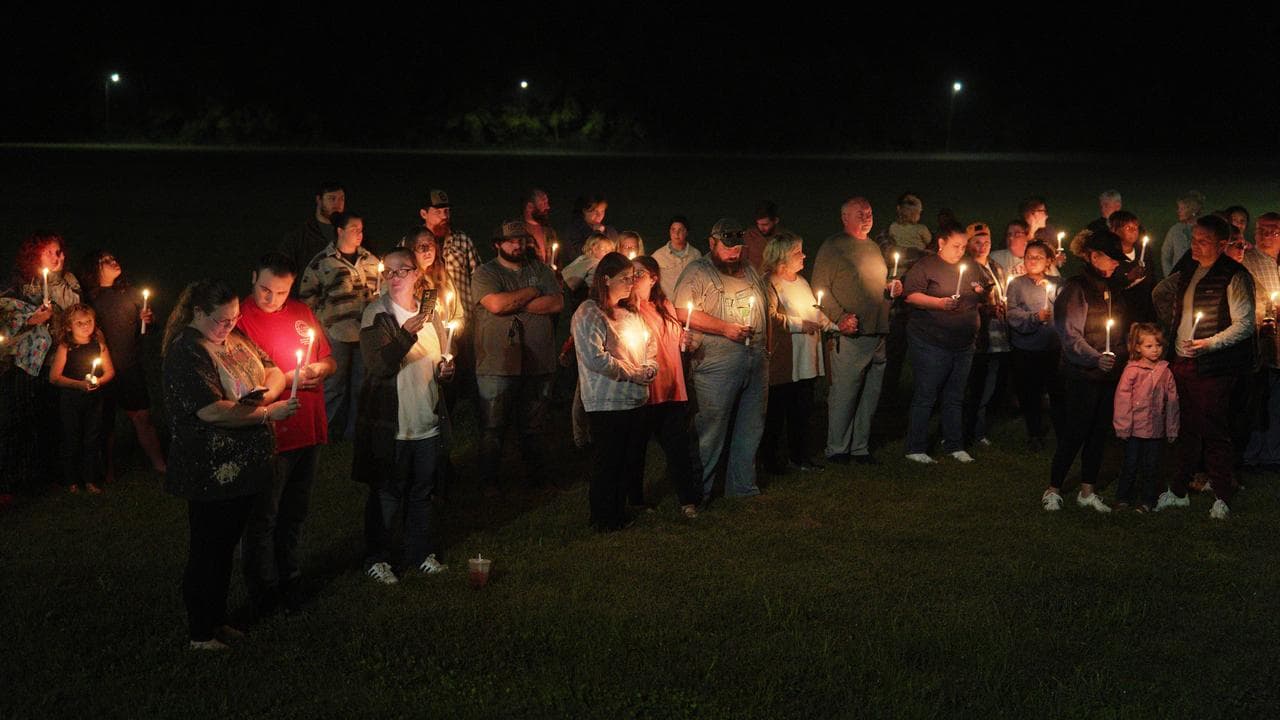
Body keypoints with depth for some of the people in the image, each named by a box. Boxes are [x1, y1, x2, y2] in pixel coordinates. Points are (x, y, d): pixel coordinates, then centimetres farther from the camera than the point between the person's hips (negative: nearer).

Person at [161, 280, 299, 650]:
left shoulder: (236, 339, 8)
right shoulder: (186, 353, -18)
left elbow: (274, 373, 11)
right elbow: (211, 411, -28)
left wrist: (267, 392, -13)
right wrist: (268, 412, -22)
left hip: (243, 467, 8)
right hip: (211, 475, -8)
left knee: (225, 547, 19)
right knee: (208, 552, 4)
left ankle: (217, 620, 32)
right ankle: (201, 634, 16)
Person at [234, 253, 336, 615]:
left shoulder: (301, 313, 9)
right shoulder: (241, 317, -10)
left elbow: (330, 361, 16)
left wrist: (317, 368, -7)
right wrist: (287, 379, -20)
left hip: (309, 429, 6)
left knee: (294, 515, 19)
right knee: (263, 517, 4)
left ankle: (289, 578, 33)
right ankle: (264, 595, 14)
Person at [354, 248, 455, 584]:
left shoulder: (430, 313, 9)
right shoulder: (377, 314, -9)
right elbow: (379, 364, -22)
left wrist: (445, 370, 0)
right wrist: (407, 333, -34)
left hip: (428, 420, 5)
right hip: (391, 424, -5)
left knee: (424, 492, 15)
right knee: (386, 495, 4)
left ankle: (421, 552, 30)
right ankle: (377, 558, 17)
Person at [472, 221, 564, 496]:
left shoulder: (540, 271, 11)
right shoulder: (485, 273, -1)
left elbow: (557, 303, -3)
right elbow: (496, 304, -18)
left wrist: (515, 304, -11)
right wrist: (532, 293, -7)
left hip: (538, 362, 3)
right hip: (498, 363, -3)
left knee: (535, 424, 12)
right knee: (493, 425, 2)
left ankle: (535, 473, 27)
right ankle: (489, 480, 14)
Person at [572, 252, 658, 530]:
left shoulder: (630, 313, 15)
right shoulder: (589, 313, -12)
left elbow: (650, 342, 20)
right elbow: (595, 358, -22)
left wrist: (649, 368, -2)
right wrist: (634, 373, -15)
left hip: (636, 399, 8)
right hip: (607, 402, -8)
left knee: (630, 458, 12)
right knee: (609, 462, -1)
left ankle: (619, 512, 25)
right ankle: (602, 518, 10)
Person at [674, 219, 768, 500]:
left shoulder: (748, 269, 16)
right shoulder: (697, 273, -6)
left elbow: (765, 309, 24)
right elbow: (684, 313, -17)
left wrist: (766, 344, 14)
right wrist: (725, 328, -19)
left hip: (756, 361, 7)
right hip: (717, 365, -7)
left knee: (751, 427, 12)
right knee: (711, 431, -3)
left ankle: (743, 487, 24)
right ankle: (698, 493, 7)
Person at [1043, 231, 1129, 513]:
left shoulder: (1111, 290, 15)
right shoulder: (1076, 288, -9)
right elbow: (1070, 334, -17)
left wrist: (1121, 357, 10)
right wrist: (1095, 358, -28)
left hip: (1108, 375, 7)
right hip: (1082, 375, -7)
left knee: (1099, 433, 9)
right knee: (1074, 433, -5)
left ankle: (1087, 492, 18)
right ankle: (1053, 491, 6)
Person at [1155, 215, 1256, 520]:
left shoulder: (1235, 276, -9)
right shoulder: (1188, 273, 14)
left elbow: (1244, 324, -14)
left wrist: (1208, 343, -24)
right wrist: (1170, 349, 18)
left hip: (1212, 367, -7)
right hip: (1182, 364, 7)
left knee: (1214, 432, -3)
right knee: (1187, 429, 15)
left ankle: (1221, 498, 7)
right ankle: (1177, 491, 24)